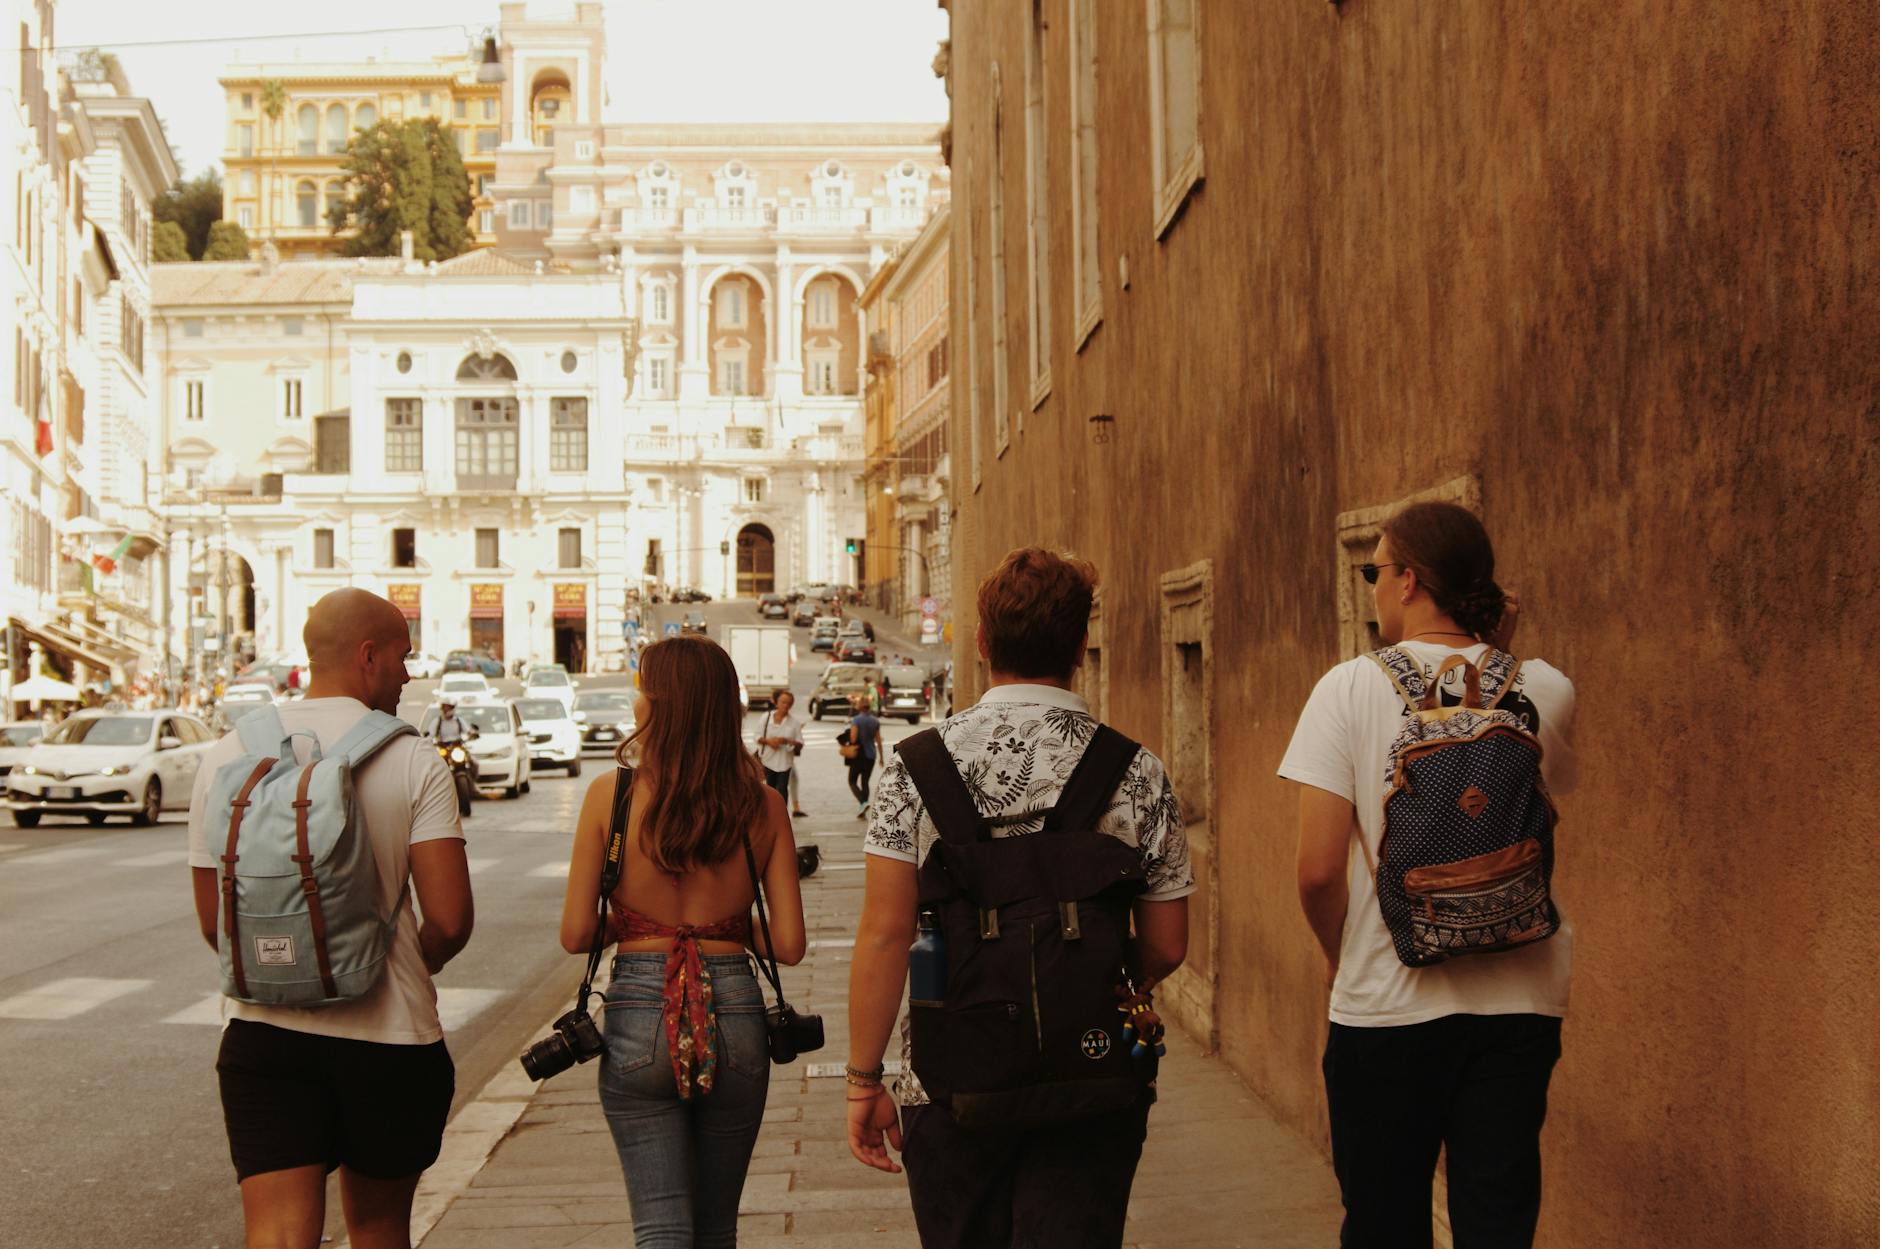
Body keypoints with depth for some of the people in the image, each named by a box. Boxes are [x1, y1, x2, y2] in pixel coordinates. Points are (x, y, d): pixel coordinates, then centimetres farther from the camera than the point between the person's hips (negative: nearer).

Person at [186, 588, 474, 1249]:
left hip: (263, 1029, 2)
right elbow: (450, 919, -12)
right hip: (388, 1033, -1)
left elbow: (213, 921, 6)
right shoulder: (414, 762, -8)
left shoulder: (227, 757, 2)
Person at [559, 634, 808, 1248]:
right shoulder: (762, 806, -2)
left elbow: (576, 934, -6)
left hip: (639, 1014, -2)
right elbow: (790, 944, -3)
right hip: (735, 1015, 2)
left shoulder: (611, 793, -7)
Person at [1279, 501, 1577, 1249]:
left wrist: (1340, 957, 7)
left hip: (1387, 1006, -2)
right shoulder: (1545, 691, 0)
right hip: (1518, 1003, 2)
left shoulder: (1352, 688, -8)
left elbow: (1319, 869, -13)